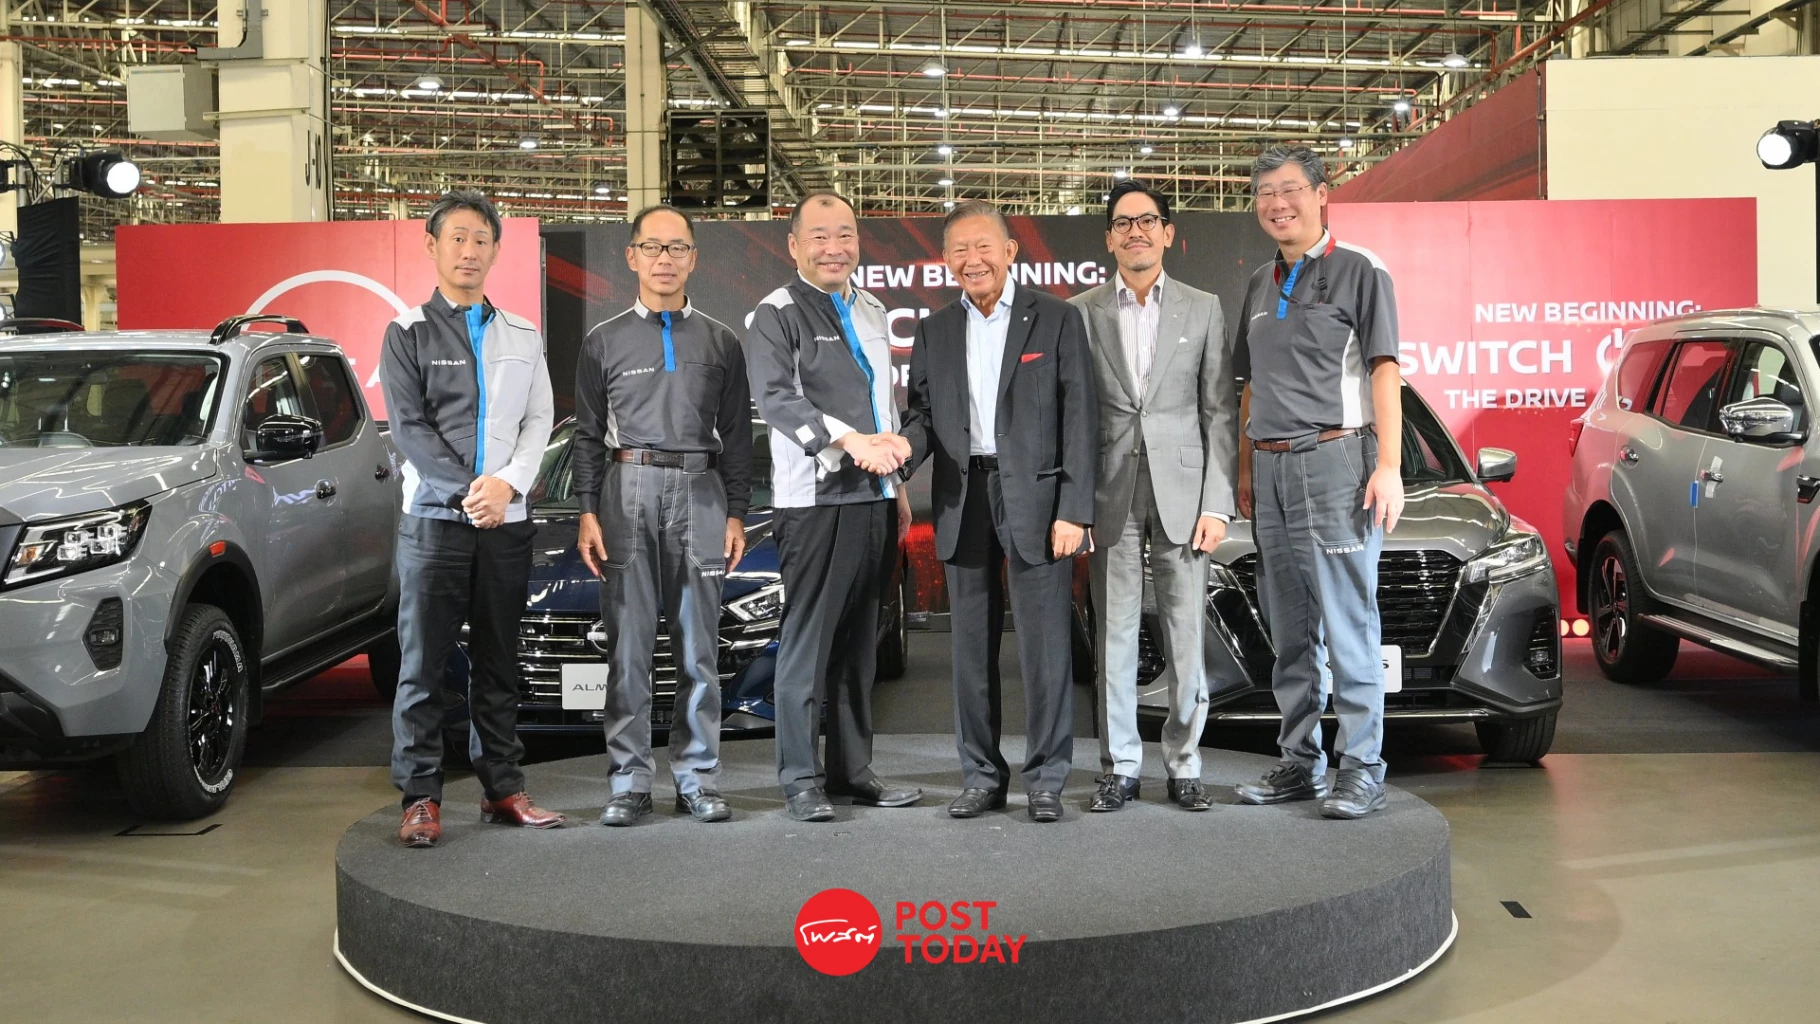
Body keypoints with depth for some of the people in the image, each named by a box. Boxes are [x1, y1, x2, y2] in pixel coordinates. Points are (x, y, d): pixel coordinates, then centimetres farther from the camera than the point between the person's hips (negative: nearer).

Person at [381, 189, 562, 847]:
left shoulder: (523, 337, 14)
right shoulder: (408, 334, 3)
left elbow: (539, 419, 7)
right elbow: (408, 428, -5)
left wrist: (507, 483, -9)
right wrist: (469, 491, -13)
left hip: (505, 522, 3)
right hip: (434, 520, -3)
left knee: (499, 665, 9)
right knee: (423, 665, -2)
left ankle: (502, 789, 15)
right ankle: (421, 798, 3)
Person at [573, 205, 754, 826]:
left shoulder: (720, 342, 12)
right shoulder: (604, 342, 9)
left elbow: (737, 434, 11)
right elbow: (588, 435, 7)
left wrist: (736, 514, 4)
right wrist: (587, 512, -2)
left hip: (700, 492, 1)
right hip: (628, 491, -1)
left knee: (698, 647, 3)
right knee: (628, 647, -1)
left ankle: (697, 778, 10)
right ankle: (629, 782, 5)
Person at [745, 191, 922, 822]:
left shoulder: (871, 313, 20)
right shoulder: (777, 315, -3)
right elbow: (776, 397, -17)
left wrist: (898, 484, 15)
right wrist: (850, 440, -26)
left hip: (874, 498, 7)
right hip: (814, 500, -7)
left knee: (860, 641, 9)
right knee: (808, 640, -5)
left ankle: (853, 770, 17)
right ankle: (801, 778, 2)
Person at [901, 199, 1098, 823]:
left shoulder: (1056, 319, 1)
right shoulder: (934, 332, 13)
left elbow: (1079, 419, -3)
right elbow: (924, 413, 14)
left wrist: (1073, 511, -10)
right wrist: (906, 444, -11)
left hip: (1035, 497, -4)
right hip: (962, 501, 4)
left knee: (1044, 642, -2)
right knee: (972, 645, 8)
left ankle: (1046, 779, 9)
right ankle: (982, 777, 18)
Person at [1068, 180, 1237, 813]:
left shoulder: (1203, 310, 8)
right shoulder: (1081, 313, 7)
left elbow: (1220, 412, 4)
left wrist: (1217, 503, -4)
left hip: (1181, 491, 0)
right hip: (1110, 495, 0)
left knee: (1186, 637, 2)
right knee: (1114, 637, 4)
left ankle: (1184, 766, 14)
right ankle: (1120, 768, 13)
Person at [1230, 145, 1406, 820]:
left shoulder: (1359, 270, 0)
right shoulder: (1259, 285, 19)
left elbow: (1384, 372, -6)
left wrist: (1389, 466, -14)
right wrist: (1245, 470, 15)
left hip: (1334, 460, -7)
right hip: (1270, 468, 7)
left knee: (1348, 626, -6)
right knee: (1289, 632, 10)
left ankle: (1362, 769, -2)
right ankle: (1300, 763, 17)